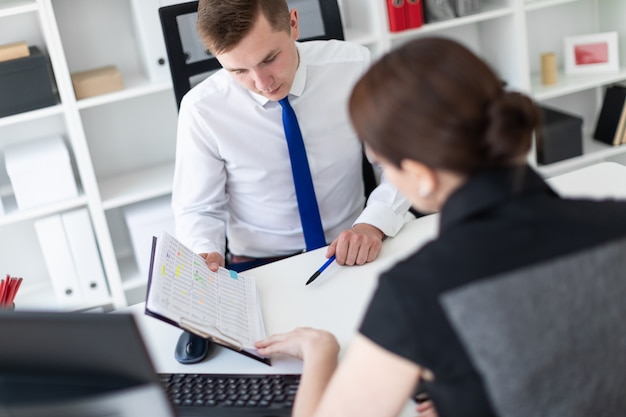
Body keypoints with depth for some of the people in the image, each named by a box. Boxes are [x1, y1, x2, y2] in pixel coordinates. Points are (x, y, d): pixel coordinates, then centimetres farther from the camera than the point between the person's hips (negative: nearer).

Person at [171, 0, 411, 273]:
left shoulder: (353, 65, -10)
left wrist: (373, 225, -22)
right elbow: (197, 209, -1)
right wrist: (206, 257, -22)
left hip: (351, 254, 1)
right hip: (259, 269, -1)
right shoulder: (201, 109, -11)